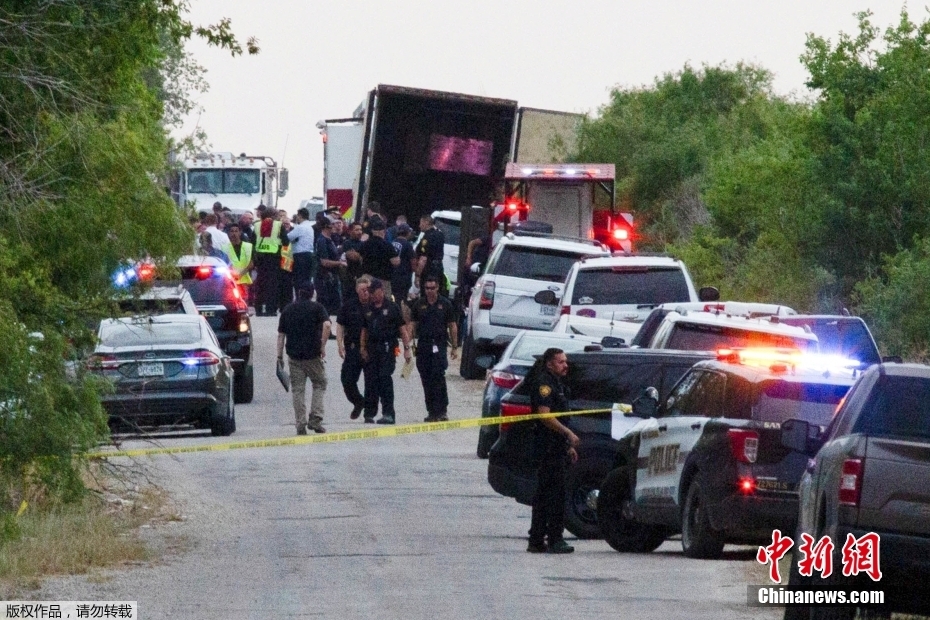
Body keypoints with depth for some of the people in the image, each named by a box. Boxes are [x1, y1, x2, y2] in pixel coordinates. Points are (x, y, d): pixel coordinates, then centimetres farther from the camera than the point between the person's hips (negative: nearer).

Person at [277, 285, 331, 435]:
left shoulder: (288, 310, 11)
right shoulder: (317, 308, 0)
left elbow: (281, 335, 9)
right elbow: (327, 324, -17)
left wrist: (280, 357, 11)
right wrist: (323, 346, -9)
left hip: (294, 355, 2)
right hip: (313, 354, -2)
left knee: (297, 390, 6)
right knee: (319, 385, 12)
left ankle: (300, 424, 0)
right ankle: (315, 418, -2)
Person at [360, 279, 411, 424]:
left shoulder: (391, 307, 0)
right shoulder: (368, 309, 13)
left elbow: (402, 329, 1)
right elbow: (364, 330, 17)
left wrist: (407, 348, -4)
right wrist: (363, 348, 8)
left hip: (387, 348, -5)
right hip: (372, 349, 5)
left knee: (385, 378, -11)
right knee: (370, 380, 5)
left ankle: (388, 413, -10)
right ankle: (369, 413, 12)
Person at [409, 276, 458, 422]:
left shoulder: (445, 304, 5)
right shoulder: (418, 305, 10)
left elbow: (452, 326, 9)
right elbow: (412, 326, 10)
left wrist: (455, 347, 5)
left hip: (439, 345, -3)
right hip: (423, 345, 3)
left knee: (438, 377, -14)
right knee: (426, 380, 5)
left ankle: (441, 411, -12)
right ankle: (431, 411, 12)